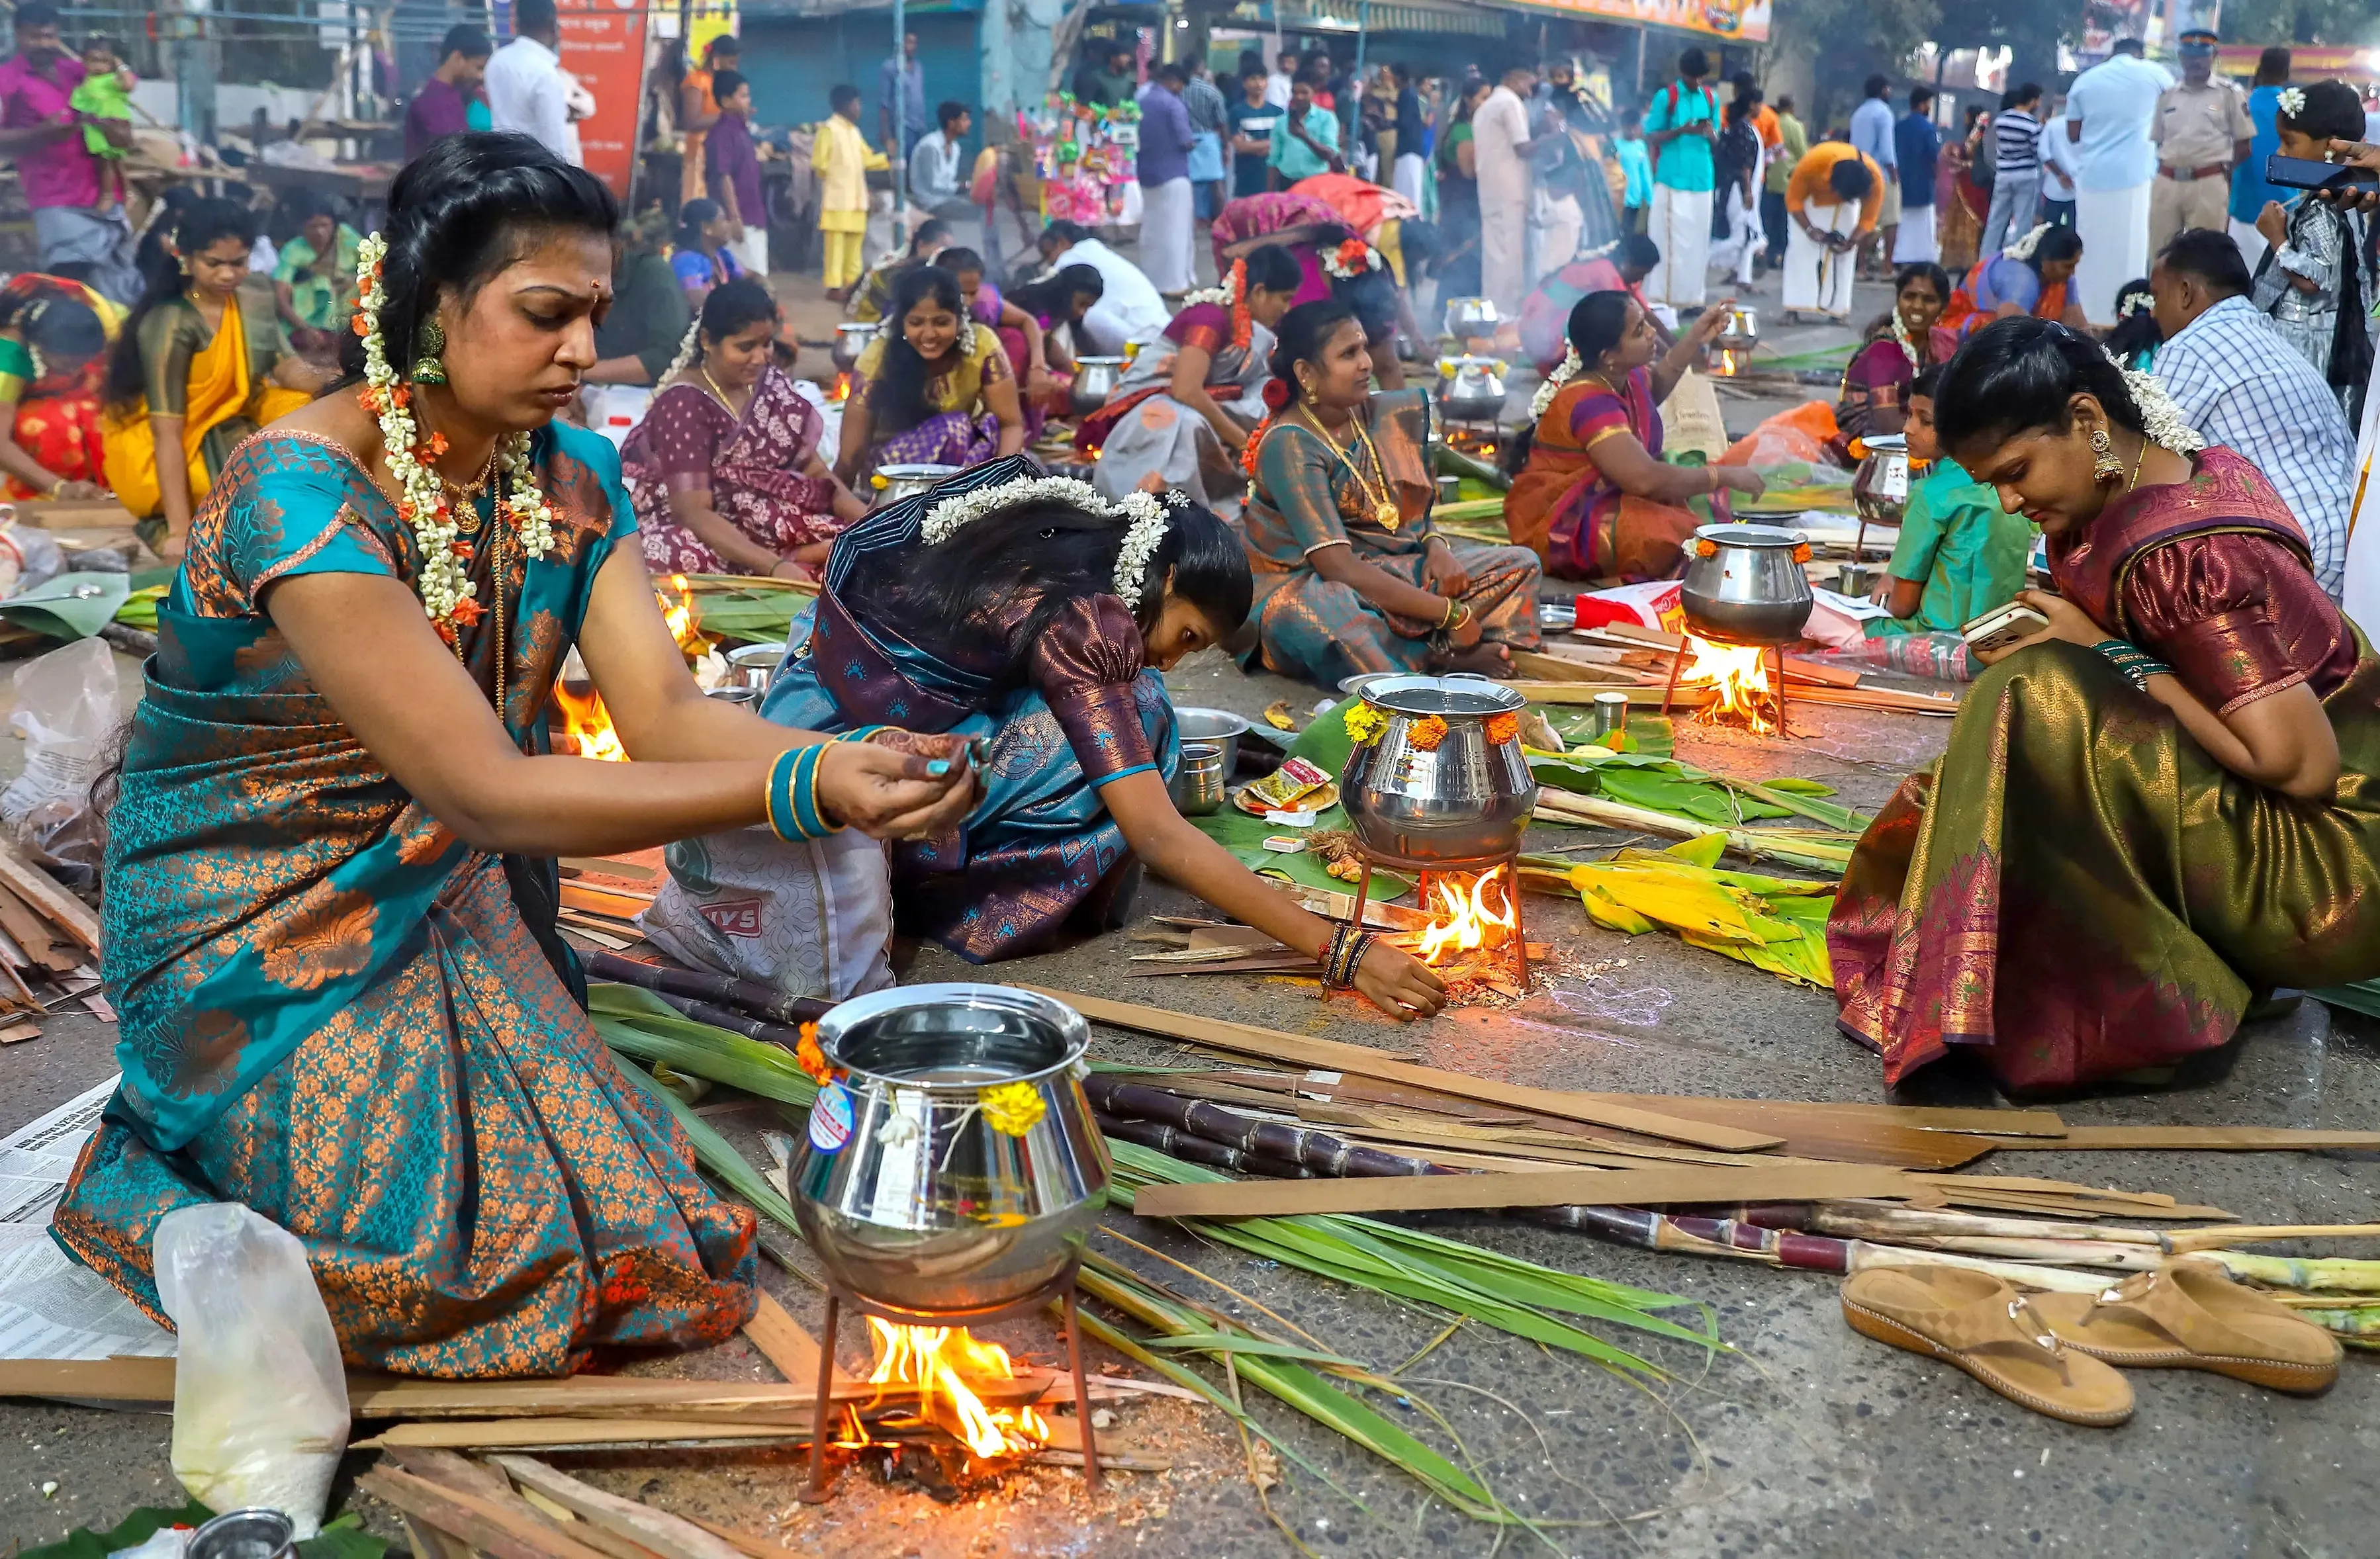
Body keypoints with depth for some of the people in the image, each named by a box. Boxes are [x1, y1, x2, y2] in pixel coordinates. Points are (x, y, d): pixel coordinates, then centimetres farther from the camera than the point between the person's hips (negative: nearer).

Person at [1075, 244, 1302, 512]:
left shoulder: (1246, 322, 5)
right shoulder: (1210, 317, -22)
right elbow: (1185, 391, -31)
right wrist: (1242, 440, -24)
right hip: (1148, 411, -10)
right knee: (1186, 423, -41)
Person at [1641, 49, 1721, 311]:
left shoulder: (1711, 98, 12)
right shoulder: (1666, 97, -2)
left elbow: (1716, 138, 16)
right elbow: (1651, 138, -3)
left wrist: (1710, 132, -8)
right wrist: (1681, 130, -18)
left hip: (1702, 179, 5)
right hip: (1672, 179, -5)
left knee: (1697, 239, 5)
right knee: (1669, 238, -7)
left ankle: (1691, 297, 11)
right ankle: (1660, 296, -3)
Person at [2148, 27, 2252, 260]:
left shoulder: (2230, 92, 2)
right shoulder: (2167, 94, 14)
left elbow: (2243, 143, 4)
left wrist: (2227, 175, 3)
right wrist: (2164, 170, 8)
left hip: (2209, 184, -4)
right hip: (2166, 182, 4)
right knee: (2160, 251, 8)